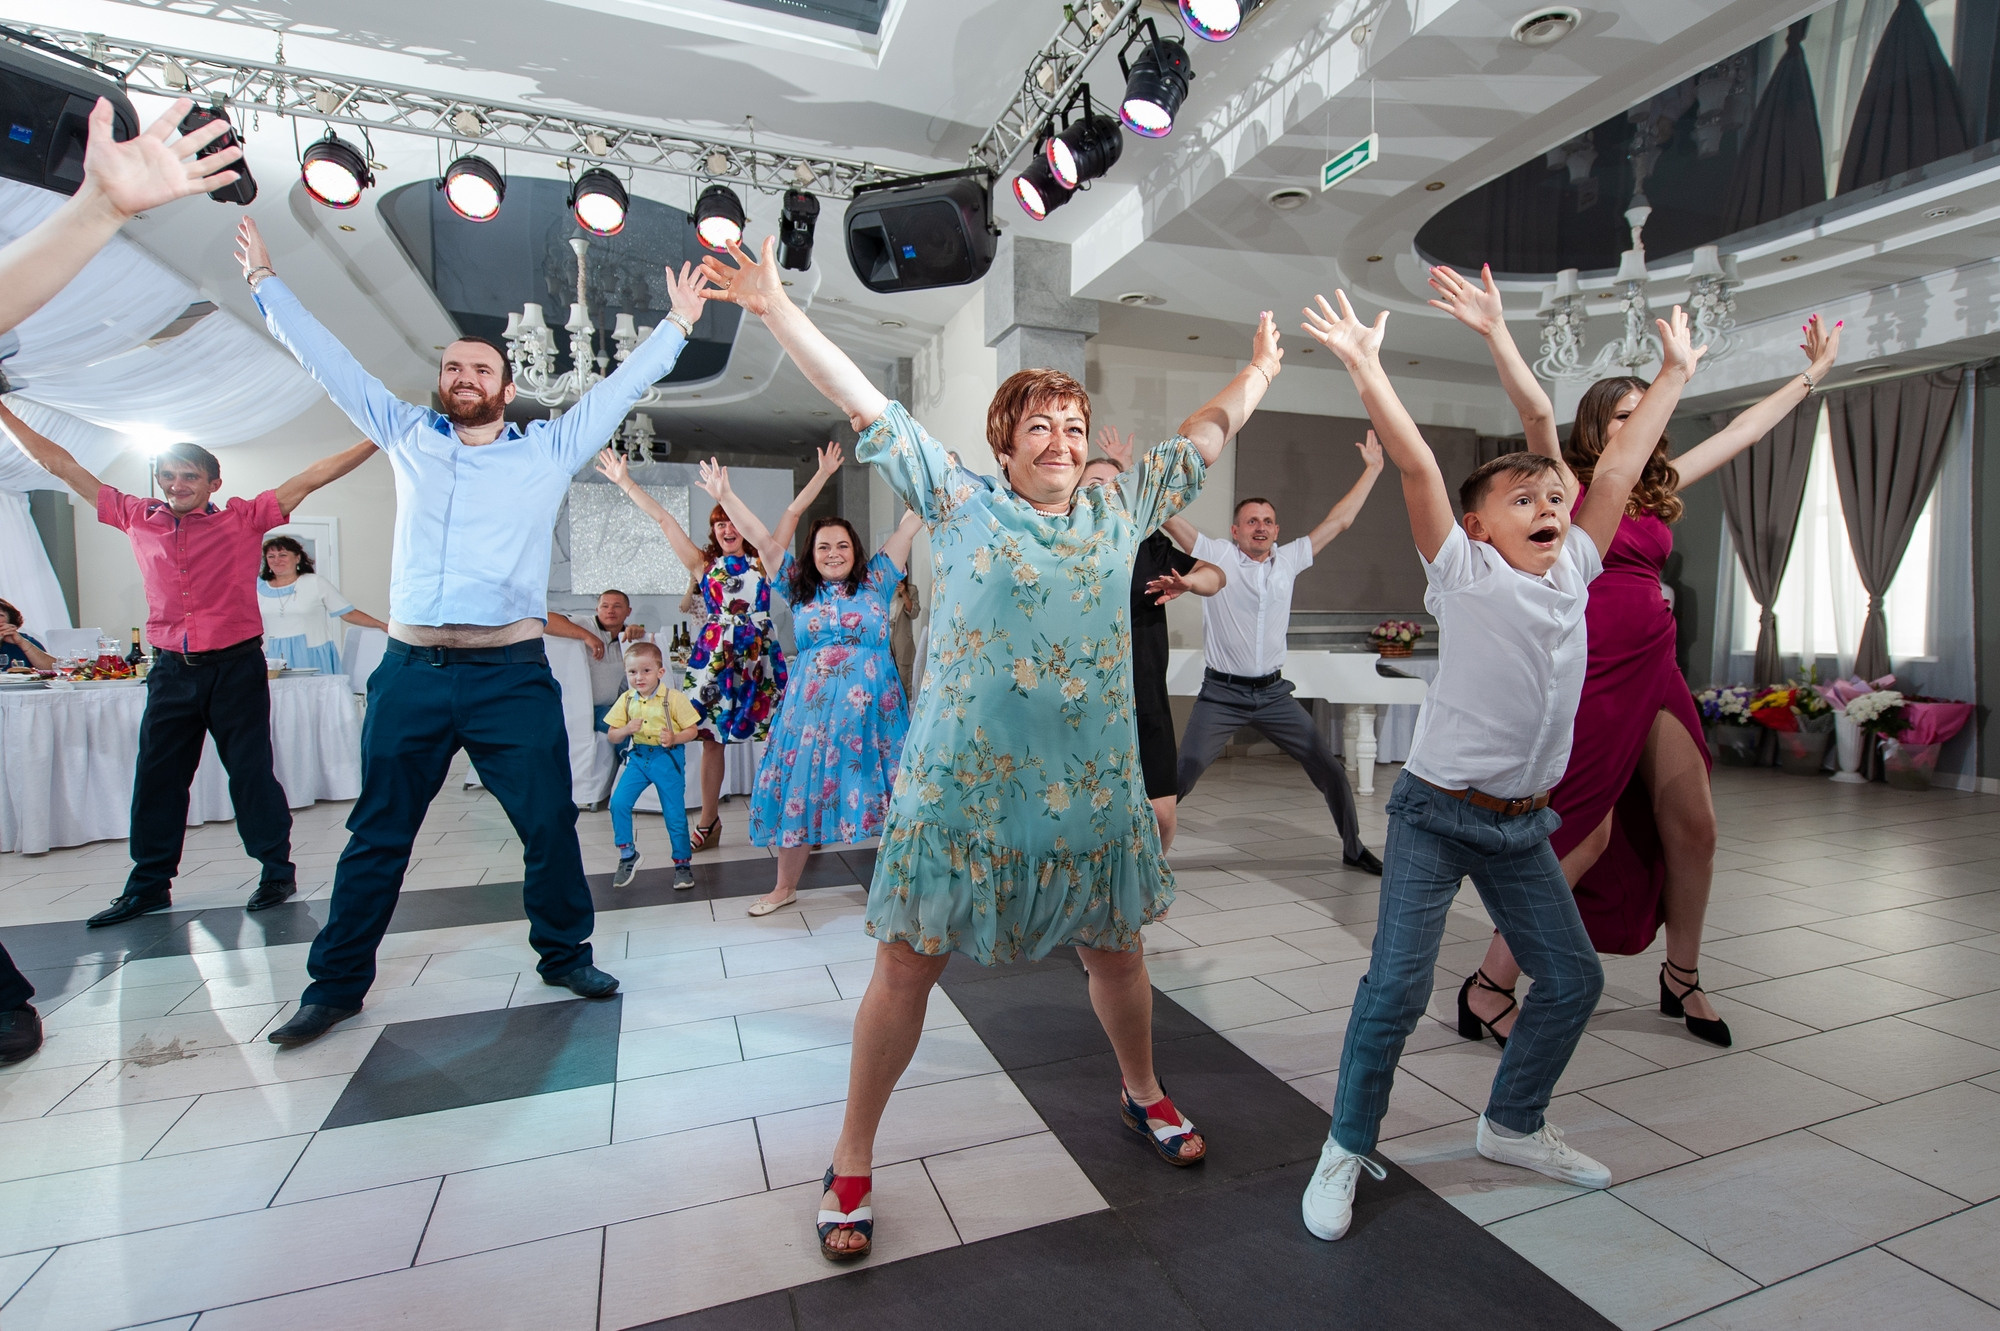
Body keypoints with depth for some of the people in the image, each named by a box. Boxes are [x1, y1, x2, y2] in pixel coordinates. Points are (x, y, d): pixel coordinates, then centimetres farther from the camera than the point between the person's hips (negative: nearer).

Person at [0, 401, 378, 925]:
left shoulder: (242, 518, -1)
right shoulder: (138, 518, 9)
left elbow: (315, 475, -6)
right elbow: (58, 463, 19)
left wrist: (379, 438, -11)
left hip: (236, 668, -4)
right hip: (171, 671, 4)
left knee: (250, 773, 2)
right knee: (157, 778, 11)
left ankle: (277, 871, 14)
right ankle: (148, 886, 23)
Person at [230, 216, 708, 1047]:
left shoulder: (550, 449, 9)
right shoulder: (407, 436, 14)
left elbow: (620, 386, 11)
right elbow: (328, 361, 24)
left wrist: (676, 325, 13)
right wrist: (265, 283, 32)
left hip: (512, 673, -2)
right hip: (410, 670, 2)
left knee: (550, 825, 3)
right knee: (377, 835, 11)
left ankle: (565, 955, 21)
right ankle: (337, 983, 25)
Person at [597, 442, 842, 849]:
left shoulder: (763, 560, 10)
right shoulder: (703, 565, 11)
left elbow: (793, 512, 7)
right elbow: (664, 519, 11)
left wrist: (823, 473, 6)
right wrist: (624, 482, 13)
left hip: (760, 651, -1)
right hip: (715, 652, 1)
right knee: (711, 736, 4)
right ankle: (709, 819, 16)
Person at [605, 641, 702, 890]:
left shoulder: (674, 698, -11)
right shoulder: (626, 700, 1)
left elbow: (691, 730, -7)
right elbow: (612, 736, 5)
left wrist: (674, 738, -26)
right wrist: (627, 730, -16)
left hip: (668, 759, -4)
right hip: (639, 758, 4)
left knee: (675, 814, 1)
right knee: (618, 802, -12)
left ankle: (683, 863, 18)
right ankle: (628, 855, 8)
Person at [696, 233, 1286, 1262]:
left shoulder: (1120, 510, 10)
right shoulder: (961, 504, 0)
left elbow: (1206, 433, 21)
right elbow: (864, 403, -3)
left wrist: (1262, 369, 28)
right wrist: (776, 308, -6)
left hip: (1092, 790, 4)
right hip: (958, 790, -3)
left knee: (1117, 951, 18)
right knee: (906, 968, 4)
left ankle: (1142, 1093, 48)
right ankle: (851, 1162, 25)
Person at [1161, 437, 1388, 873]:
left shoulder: (1289, 559, 8)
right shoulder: (1216, 556, -3)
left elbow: (1340, 520, 15)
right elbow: (1167, 515, -8)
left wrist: (1372, 470, 19)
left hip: (1274, 693, 4)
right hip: (1221, 694, -4)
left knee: (1329, 768, 7)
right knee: (1179, 775, -12)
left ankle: (1354, 848, 27)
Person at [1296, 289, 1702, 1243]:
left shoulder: (1573, 573, 7)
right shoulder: (1463, 573, -9)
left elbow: (1619, 469, 13)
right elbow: (1416, 468, -17)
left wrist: (1674, 372, 19)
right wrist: (1367, 367, -23)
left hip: (1523, 822, 7)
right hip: (1437, 814, -6)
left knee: (1572, 980, 14)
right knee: (1397, 986, -8)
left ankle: (1512, 1125, 37)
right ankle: (1348, 1148, 13)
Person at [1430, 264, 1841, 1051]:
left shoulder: (1657, 488, 16)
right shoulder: (1566, 483, -4)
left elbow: (1746, 429, 27)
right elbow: (1535, 410, -21)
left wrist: (1813, 373, 35)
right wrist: (1496, 331, -32)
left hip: (1654, 670, 8)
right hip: (1588, 672, -7)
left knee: (1693, 824, 8)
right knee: (1586, 838, -8)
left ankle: (1683, 976, 30)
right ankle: (1488, 988, 3)